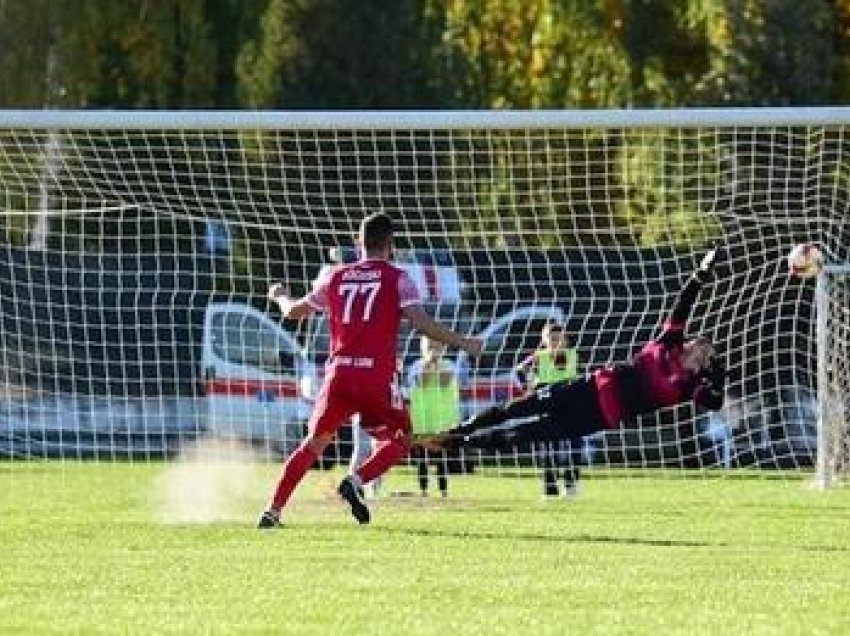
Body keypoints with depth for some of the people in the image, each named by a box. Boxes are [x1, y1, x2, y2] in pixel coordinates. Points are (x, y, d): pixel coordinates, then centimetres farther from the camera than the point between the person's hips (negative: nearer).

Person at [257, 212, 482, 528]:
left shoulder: (334, 276, 12)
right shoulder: (397, 278, 2)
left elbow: (294, 312, 22)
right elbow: (421, 323, -9)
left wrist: (280, 296, 44)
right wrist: (463, 343, 0)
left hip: (339, 372, 3)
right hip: (377, 375, -3)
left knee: (314, 442, 13)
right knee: (398, 440, 13)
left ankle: (273, 510, 4)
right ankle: (356, 481, -14)